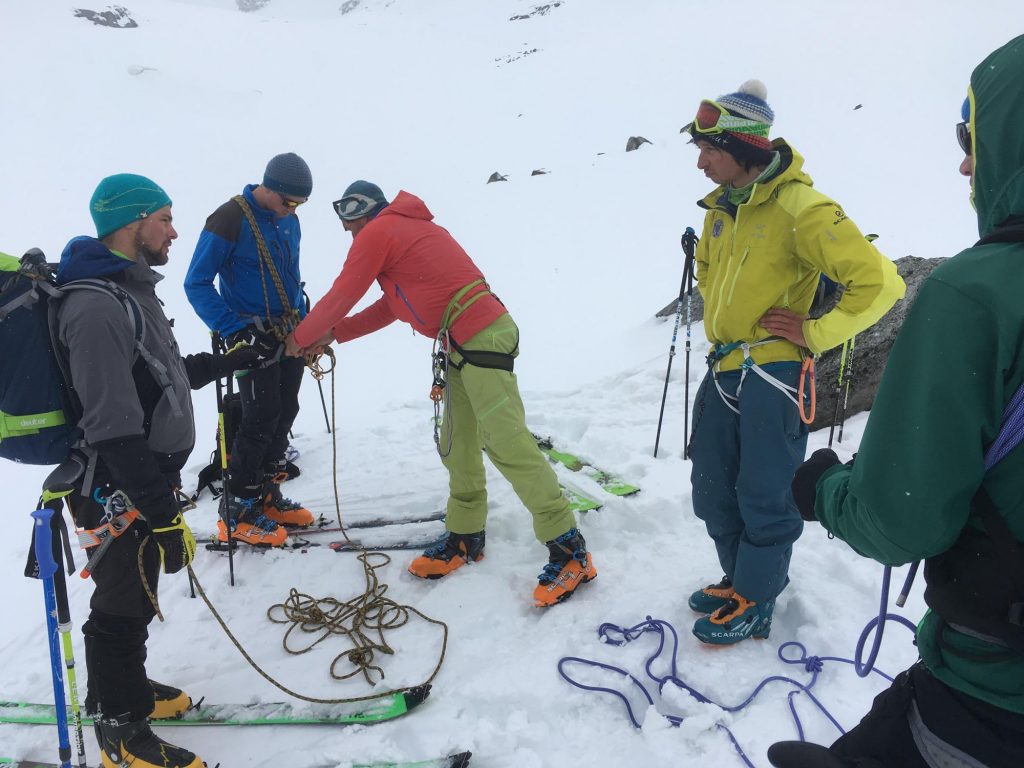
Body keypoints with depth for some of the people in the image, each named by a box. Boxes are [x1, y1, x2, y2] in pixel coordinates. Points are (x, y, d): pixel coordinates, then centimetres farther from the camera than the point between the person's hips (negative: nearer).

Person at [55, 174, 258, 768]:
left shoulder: (130, 289, 11)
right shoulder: (96, 308, -24)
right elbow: (114, 430, -28)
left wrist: (222, 363, 25)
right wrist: (164, 514, -28)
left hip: (149, 479, 10)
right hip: (120, 493, -10)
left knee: (135, 597, 23)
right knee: (124, 606, 6)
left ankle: (128, 689, 43)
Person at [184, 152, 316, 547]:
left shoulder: (288, 221, 8)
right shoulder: (229, 221, -13)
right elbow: (196, 284, -12)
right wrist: (234, 331, -19)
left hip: (290, 334, 7)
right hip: (254, 337, -7)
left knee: (285, 414, 9)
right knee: (262, 418, -8)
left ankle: (267, 495, 24)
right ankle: (238, 511, 6)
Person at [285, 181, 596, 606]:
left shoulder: (379, 232, -2)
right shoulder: (408, 229, 25)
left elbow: (341, 296, 1)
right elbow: (392, 306, 26)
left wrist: (301, 337, 17)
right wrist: (333, 334, 24)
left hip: (481, 338, -10)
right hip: (467, 344, 10)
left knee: (506, 444, -13)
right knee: (457, 447, 13)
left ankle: (569, 551, -10)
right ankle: (465, 538, 24)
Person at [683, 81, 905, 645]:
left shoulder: (800, 208, -17)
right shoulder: (722, 205, 8)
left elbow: (879, 282, -19)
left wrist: (814, 333, -14)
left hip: (773, 374, -8)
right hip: (722, 370, 8)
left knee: (764, 497, 5)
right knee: (712, 492, 15)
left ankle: (754, 604, 23)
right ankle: (740, 578, 36)